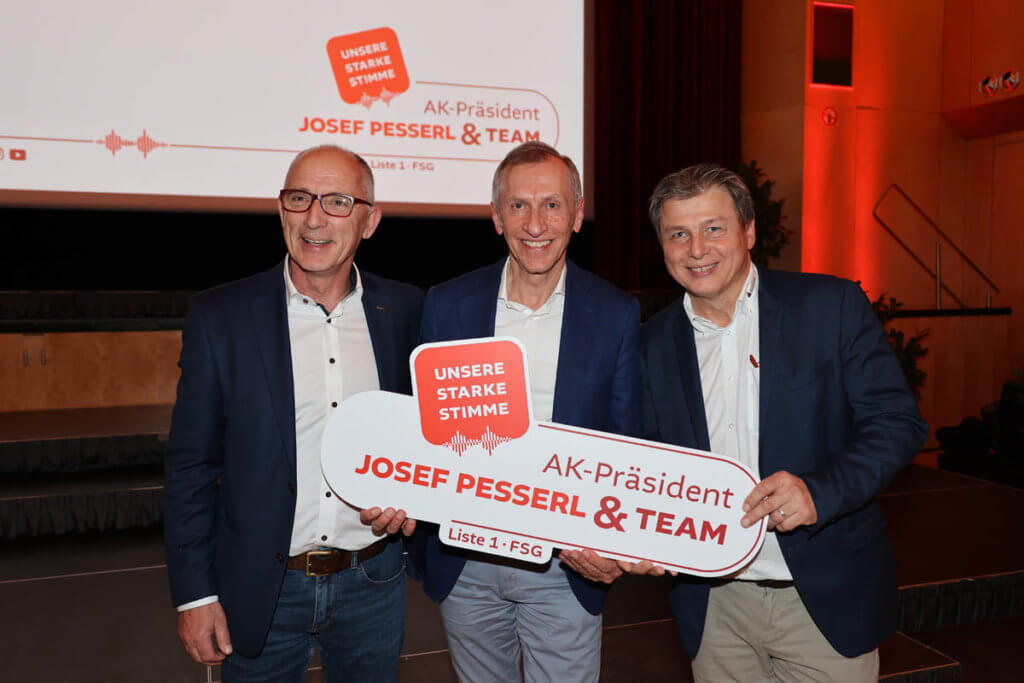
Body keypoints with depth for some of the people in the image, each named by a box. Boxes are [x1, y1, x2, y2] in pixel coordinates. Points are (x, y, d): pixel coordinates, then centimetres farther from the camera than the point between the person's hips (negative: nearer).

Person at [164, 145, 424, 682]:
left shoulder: (405, 310, -3)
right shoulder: (219, 316, -8)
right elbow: (191, 466, -4)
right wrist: (194, 595, -4)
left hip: (373, 584, 2)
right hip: (261, 591, -1)